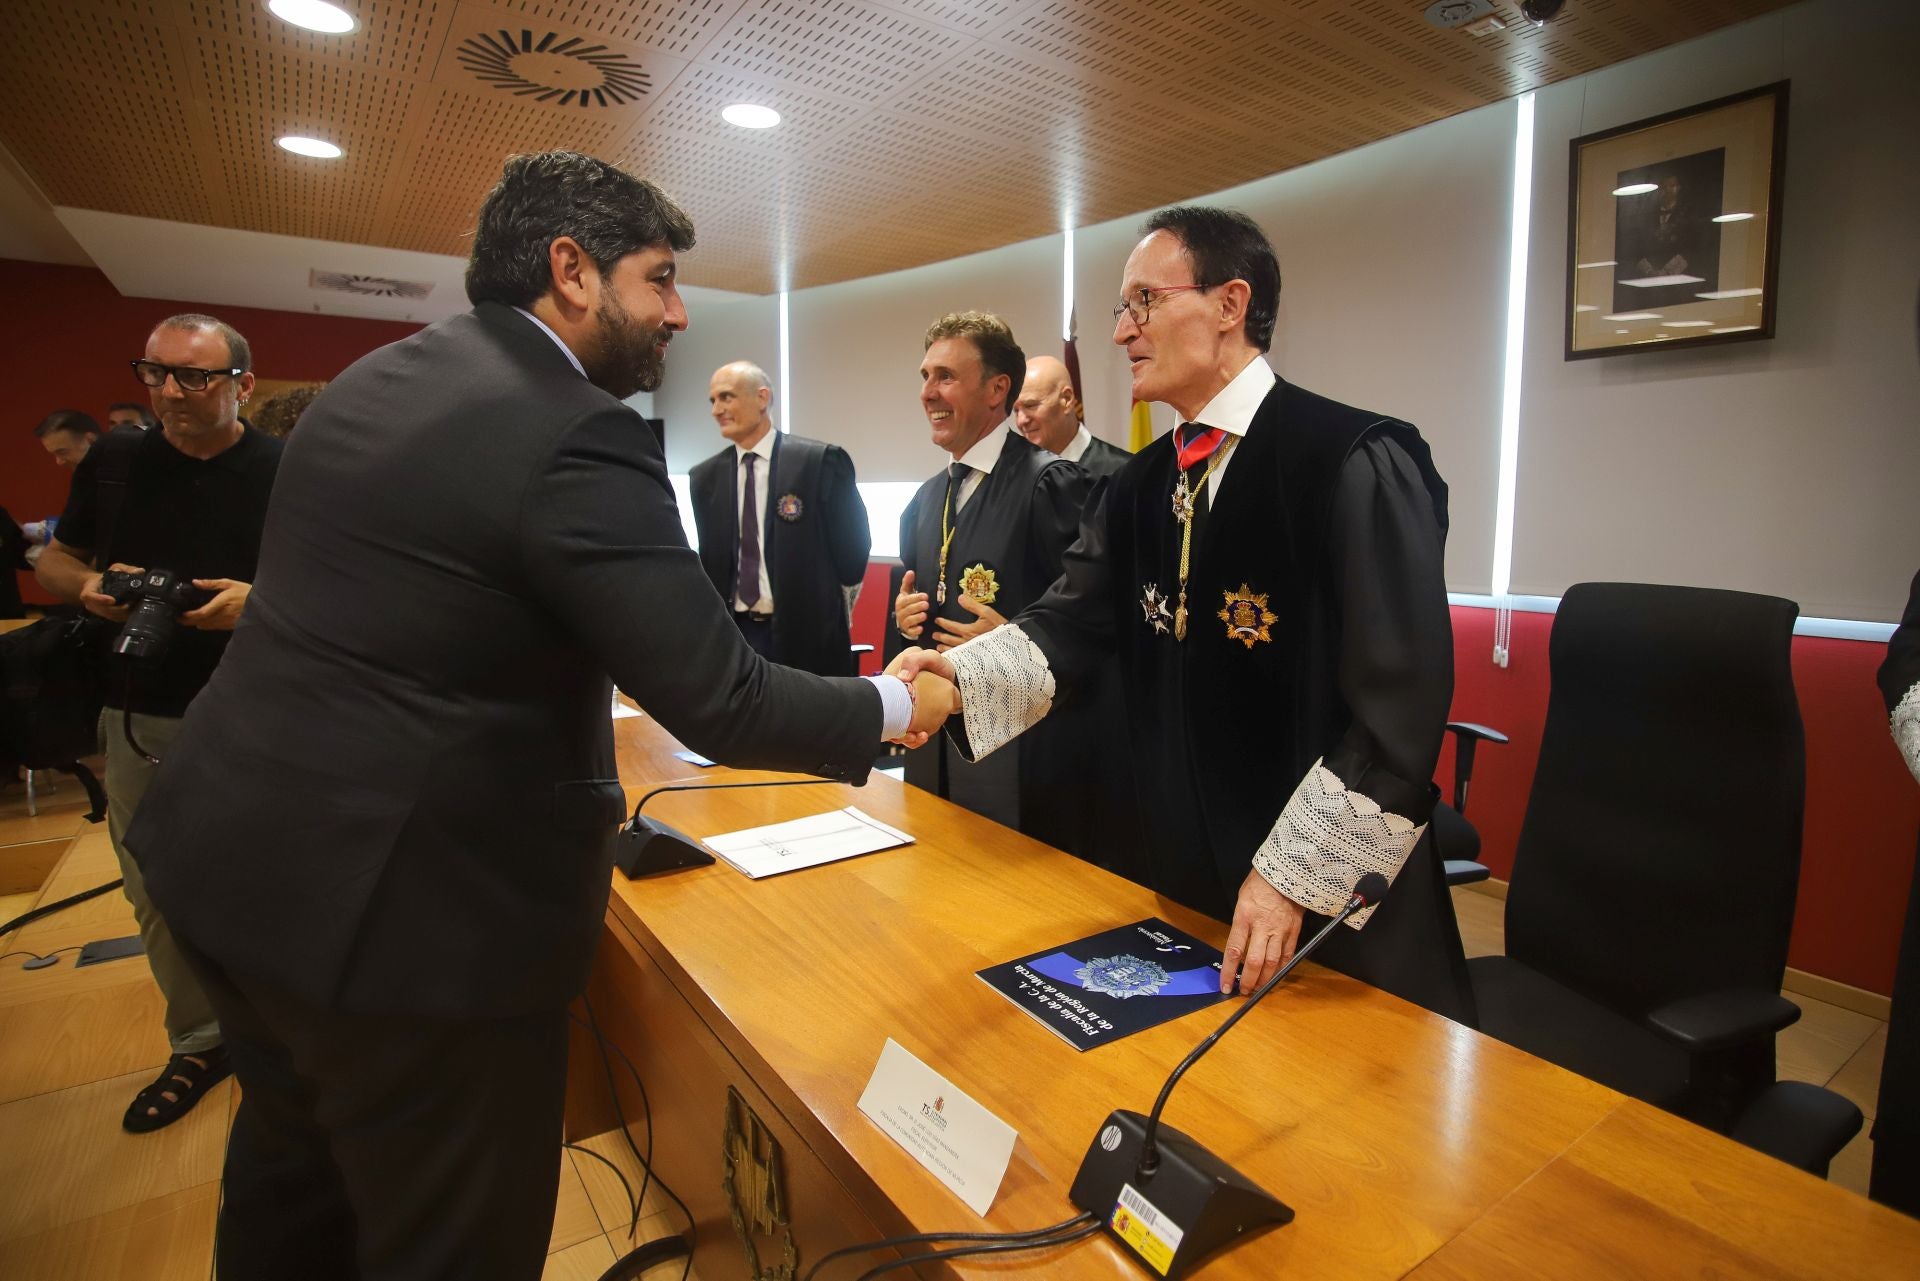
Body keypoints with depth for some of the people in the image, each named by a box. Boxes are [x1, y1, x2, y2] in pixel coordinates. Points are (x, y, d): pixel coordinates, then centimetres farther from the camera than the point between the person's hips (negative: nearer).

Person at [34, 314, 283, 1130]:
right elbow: (52, 561, 16)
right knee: (160, 900, 14)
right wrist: (88, 586, -7)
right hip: (140, 720, 4)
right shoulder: (114, 460, 7)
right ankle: (199, 1046, 33)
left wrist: (260, 601, -23)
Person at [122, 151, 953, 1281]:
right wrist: (895, 706, -8)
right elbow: (718, 702, -24)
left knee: (295, 1173, 30)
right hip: (411, 908, -9)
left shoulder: (375, 378, 8)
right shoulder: (580, 437, -21)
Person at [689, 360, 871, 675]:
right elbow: (710, 558, 14)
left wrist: (823, 604, 5)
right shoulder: (705, 477, 7)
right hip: (731, 635, 4)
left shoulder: (821, 461, -8)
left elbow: (853, 543, -3)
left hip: (804, 635, -4)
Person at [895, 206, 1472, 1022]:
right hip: (1186, 881, 7)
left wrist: (1292, 876, -19)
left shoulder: (1355, 461, -17)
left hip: (1336, 899, -6)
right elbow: (1072, 623, -2)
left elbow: (1402, 701, -20)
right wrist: (957, 676, -21)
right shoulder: (1142, 486, 6)